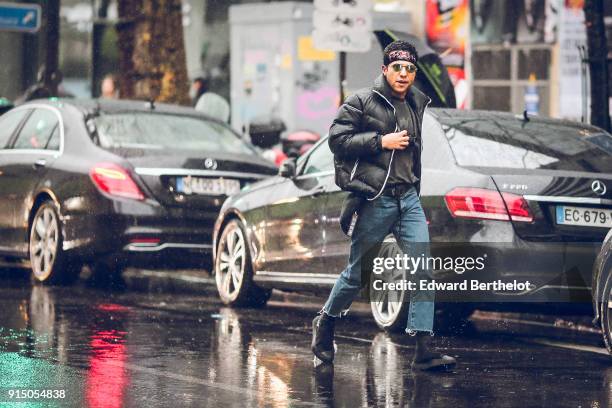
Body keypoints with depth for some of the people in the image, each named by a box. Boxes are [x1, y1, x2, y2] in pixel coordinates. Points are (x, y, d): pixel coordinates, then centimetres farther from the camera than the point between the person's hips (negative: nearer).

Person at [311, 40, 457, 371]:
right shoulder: (361, 102, -5)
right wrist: (381, 141, -17)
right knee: (358, 272, 5)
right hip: (374, 201, -5)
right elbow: (337, 139, -12)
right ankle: (325, 322, 32)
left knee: (423, 270, -8)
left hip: (408, 198, 5)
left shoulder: (416, 105, 14)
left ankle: (423, 349, -9)